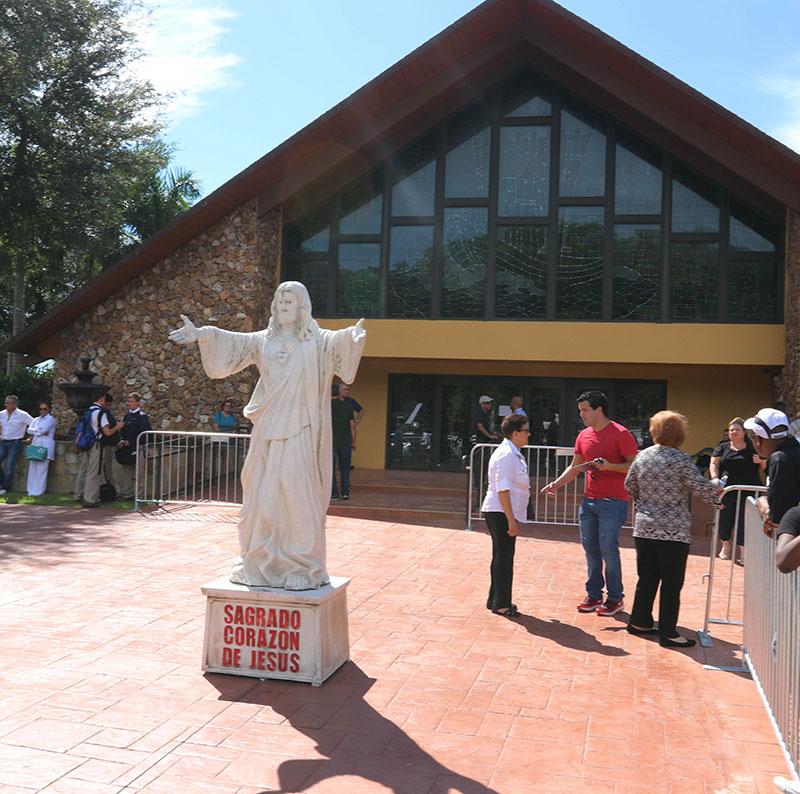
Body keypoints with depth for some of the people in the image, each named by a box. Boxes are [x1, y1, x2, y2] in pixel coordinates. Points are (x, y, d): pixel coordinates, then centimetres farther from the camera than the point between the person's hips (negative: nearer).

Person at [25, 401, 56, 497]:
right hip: (35, 445, 6)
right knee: (32, 469, 1)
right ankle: (31, 491, 4)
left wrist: (35, 431, 5)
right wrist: (39, 432, -4)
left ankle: (39, 491, -7)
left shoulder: (51, 419, 3)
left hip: (45, 446, -6)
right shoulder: (36, 420, 22)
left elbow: (43, 429, -10)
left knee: (41, 470, -10)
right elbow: (29, 430, 8)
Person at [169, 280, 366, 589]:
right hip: (267, 429, 4)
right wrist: (201, 335, -13)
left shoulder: (316, 340, 1)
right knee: (261, 495, 6)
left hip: (299, 431, -4)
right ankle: (260, 563, 20)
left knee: (297, 494, -6)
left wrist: (353, 337, -39)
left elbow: (337, 341, -18)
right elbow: (231, 341, 3)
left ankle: (302, 567, 4)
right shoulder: (263, 340, 12)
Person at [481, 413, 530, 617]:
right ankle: (501, 604, 8)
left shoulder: (514, 454, 14)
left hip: (505, 514, 10)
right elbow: (502, 490, -22)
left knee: (502, 558, 17)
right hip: (501, 514, -10)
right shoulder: (506, 455, -18)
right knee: (503, 558, -2)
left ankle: (496, 601, 27)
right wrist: (511, 520, -22)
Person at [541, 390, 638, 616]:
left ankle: (615, 598, 7)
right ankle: (594, 595, 20)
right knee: (590, 549, 9)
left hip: (612, 502, -7)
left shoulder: (620, 434, -10)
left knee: (608, 549, -6)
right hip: (589, 501, 7)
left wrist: (609, 466, -21)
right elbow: (574, 467, 17)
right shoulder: (583, 436, 10)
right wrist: (556, 484, 4)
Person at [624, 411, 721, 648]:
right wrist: (718, 490, 3)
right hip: (673, 531, -5)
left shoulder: (642, 456, 4)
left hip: (644, 528, 5)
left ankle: (639, 621, 25)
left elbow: (629, 486, 13)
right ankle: (667, 633, 7)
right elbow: (700, 488, -16)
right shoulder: (682, 460, -12)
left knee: (647, 578, 17)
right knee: (671, 583, 3)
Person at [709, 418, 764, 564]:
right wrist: (715, 478, -16)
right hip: (726, 490, 0)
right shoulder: (722, 448, 11)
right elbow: (714, 464, 2)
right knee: (725, 518, 3)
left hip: (748, 491, 0)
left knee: (744, 521, -5)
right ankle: (726, 546, 26)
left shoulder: (752, 449, 12)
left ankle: (741, 551, 3)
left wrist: (761, 461, -5)